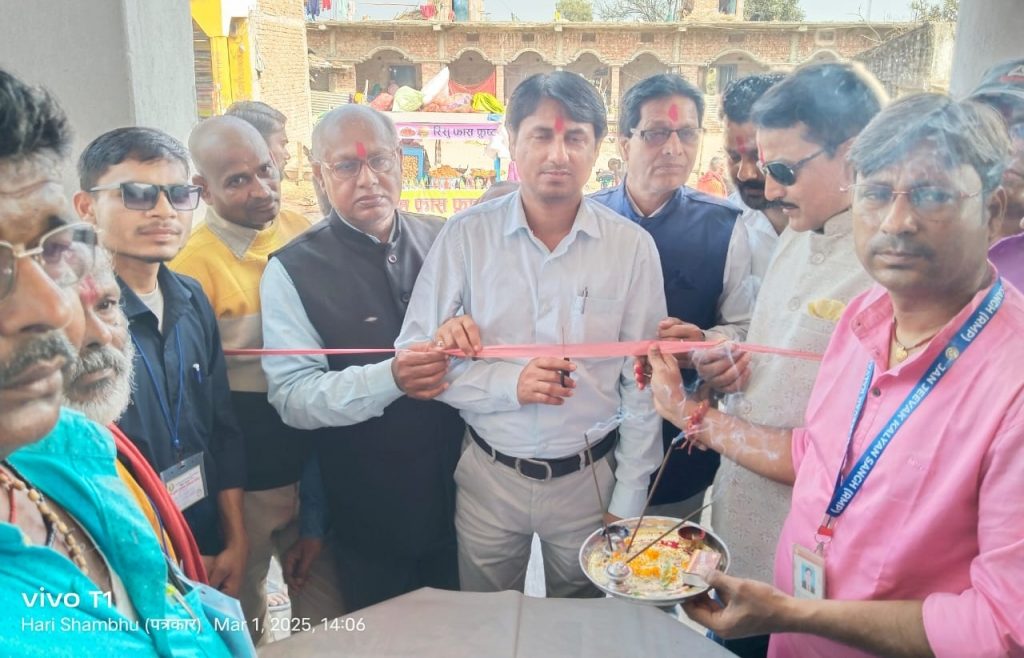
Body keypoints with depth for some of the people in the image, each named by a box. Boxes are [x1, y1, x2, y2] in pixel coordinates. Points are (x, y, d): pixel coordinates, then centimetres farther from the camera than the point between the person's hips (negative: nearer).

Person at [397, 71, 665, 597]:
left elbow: (642, 386, -1)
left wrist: (628, 500, 0)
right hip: (488, 476, 0)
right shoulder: (466, 235, -8)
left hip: (588, 479, 1)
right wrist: (509, 383, -20)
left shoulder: (632, 247, -6)